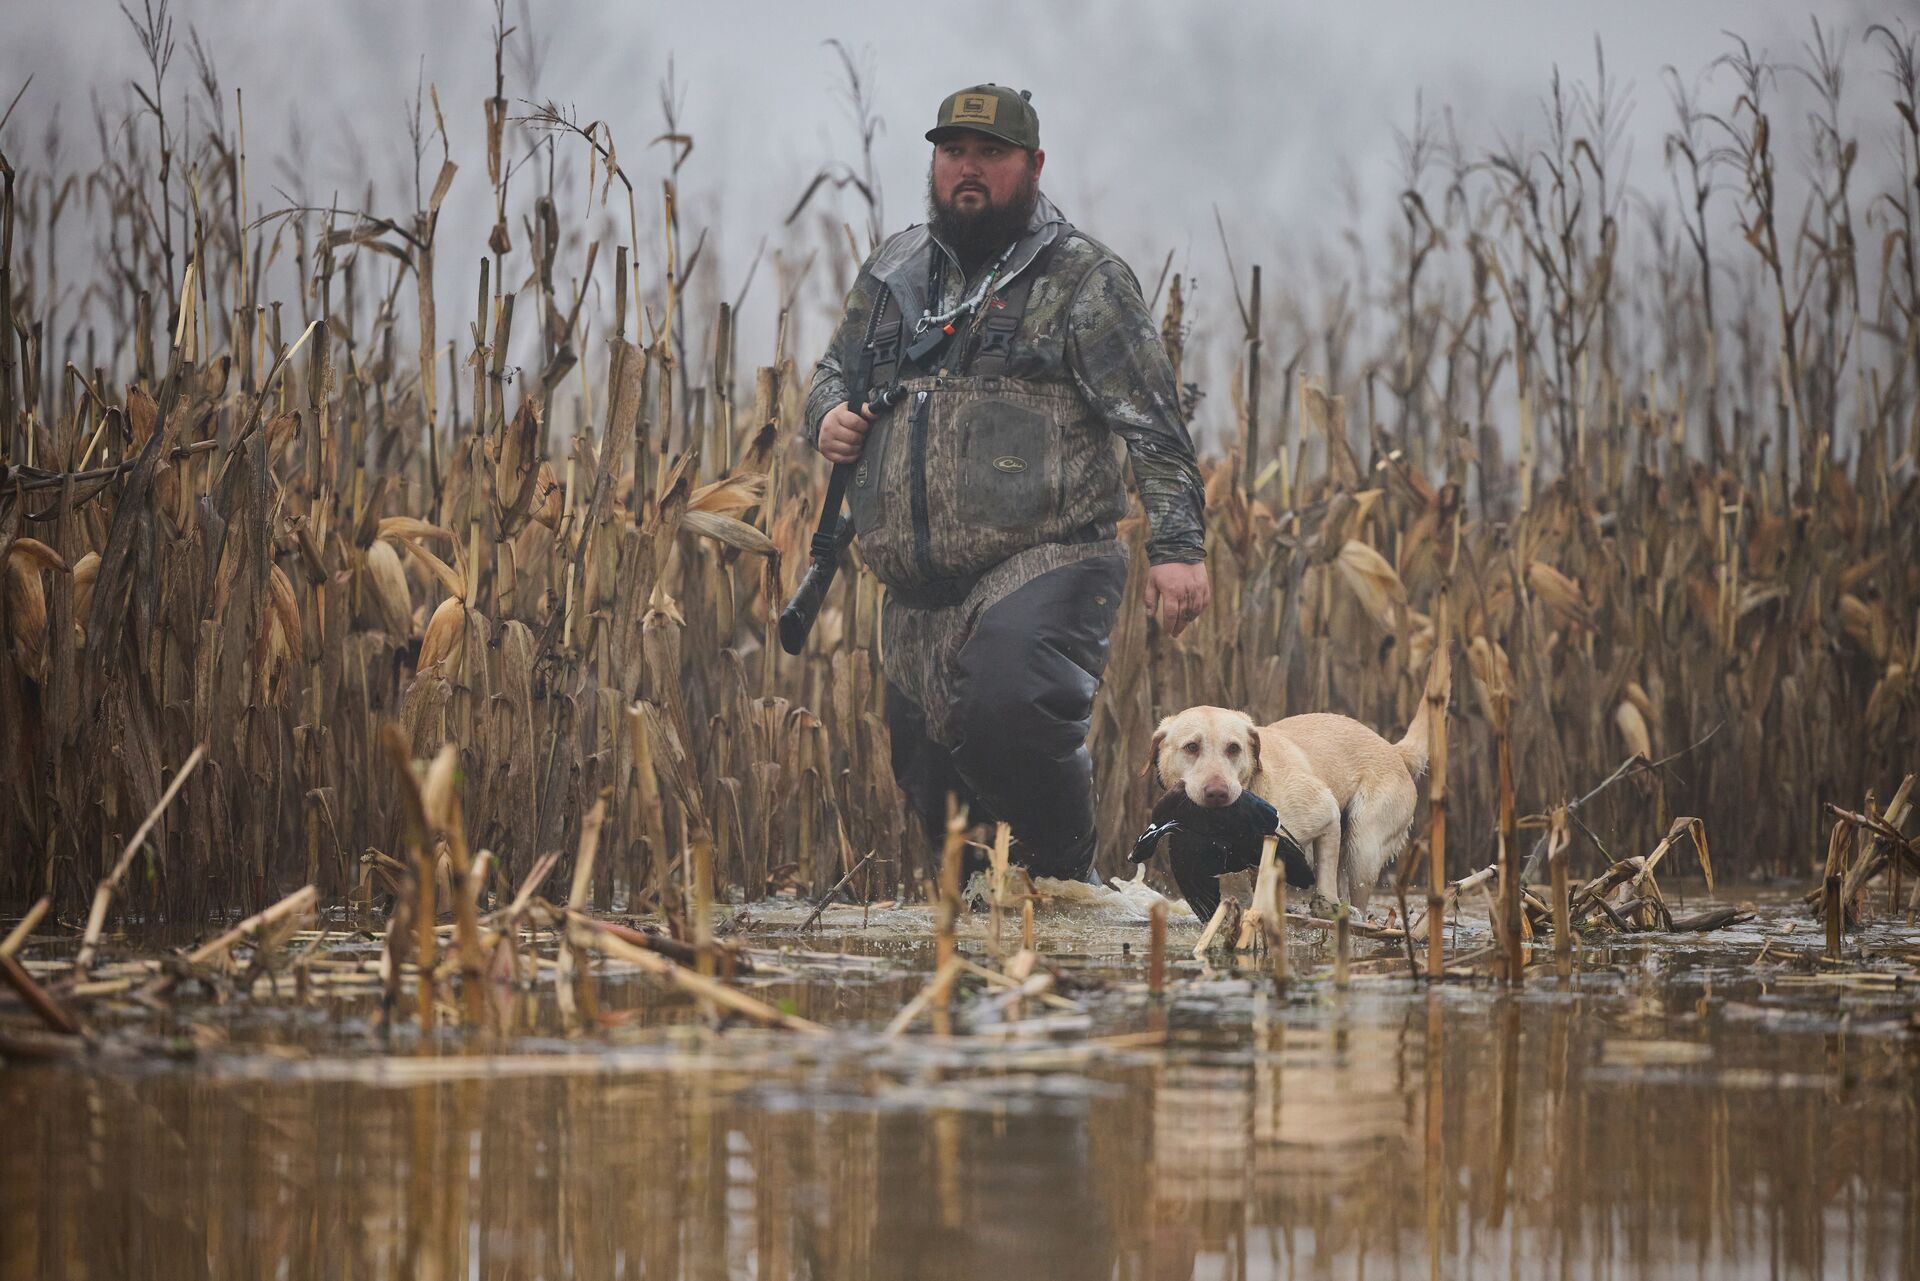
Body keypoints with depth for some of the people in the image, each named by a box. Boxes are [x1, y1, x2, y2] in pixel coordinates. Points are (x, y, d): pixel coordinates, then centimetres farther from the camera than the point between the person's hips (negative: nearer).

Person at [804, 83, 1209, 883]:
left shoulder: (1082, 278, 0)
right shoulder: (893, 271, 16)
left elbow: (1153, 424, -5)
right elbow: (835, 368, 30)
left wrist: (1176, 545, -15)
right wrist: (827, 415, 6)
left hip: (1041, 568, -6)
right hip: (919, 595, 6)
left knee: (1009, 706, -32)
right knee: (932, 786, 8)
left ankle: (1065, 880, -14)